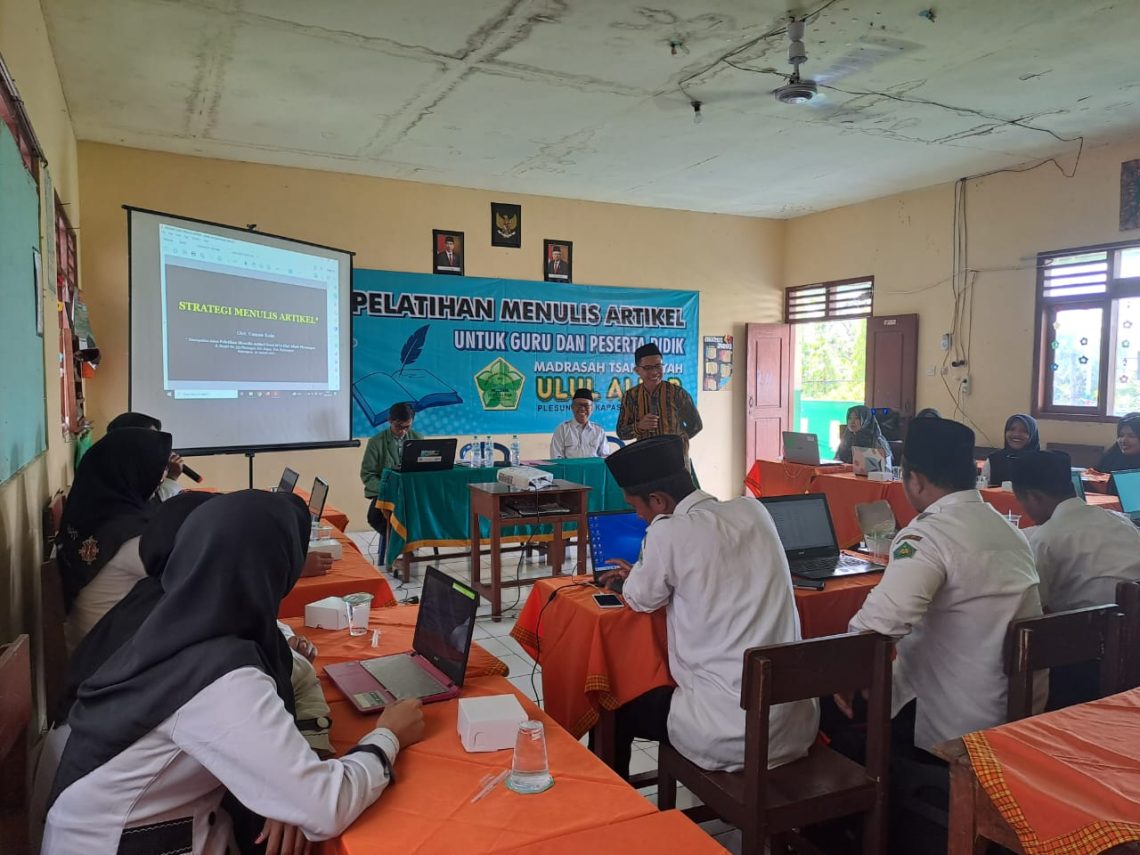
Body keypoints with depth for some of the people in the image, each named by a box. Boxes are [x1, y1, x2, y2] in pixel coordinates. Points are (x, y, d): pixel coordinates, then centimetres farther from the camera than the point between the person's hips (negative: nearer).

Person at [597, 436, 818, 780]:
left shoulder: (669, 531, -16)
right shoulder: (753, 510, 3)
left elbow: (641, 599, 2)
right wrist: (643, 571, 26)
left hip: (730, 733, -7)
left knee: (616, 715, 17)